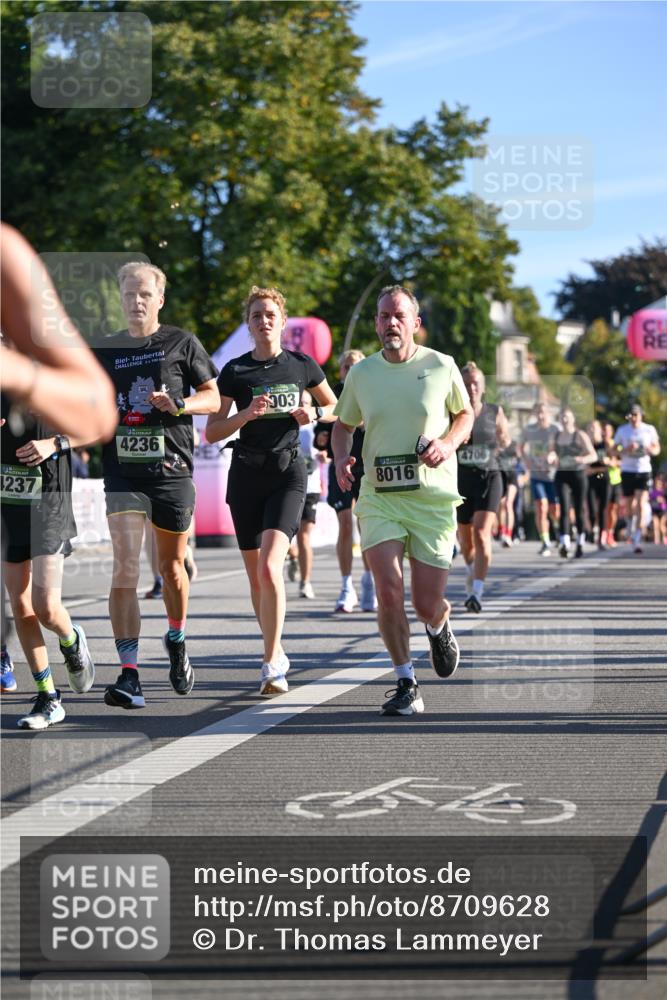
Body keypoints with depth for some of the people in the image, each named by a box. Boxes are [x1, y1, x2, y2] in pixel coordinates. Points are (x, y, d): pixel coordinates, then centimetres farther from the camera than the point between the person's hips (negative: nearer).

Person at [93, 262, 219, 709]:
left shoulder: (181, 343, 4)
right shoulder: (106, 350, 11)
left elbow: (213, 398, 6)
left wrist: (179, 405, -12)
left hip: (172, 469, -1)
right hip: (123, 473, 1)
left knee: (172, 567, 12)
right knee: (125, 569, -14)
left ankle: (177, 644, 40)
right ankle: (129, 676, -18)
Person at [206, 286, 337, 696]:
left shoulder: (302, 366, 4)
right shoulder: (235, 371, 4)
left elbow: (335, 407, 19)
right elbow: (212, 433, 3)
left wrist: (313, 413, -3)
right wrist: (246, 414, -14)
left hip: (288, 473, -2)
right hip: (246, 474, 2)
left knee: (269, 567, -20)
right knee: (256, 578, 7)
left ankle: (271, 664, -17)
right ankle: (278, 653, 27)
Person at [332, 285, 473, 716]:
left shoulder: (441, 366, -1)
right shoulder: (361, 374, 5)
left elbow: (465, 414, 13)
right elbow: (343, 425, 20)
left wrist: (449, 443, -7)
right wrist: (342, 458, 0)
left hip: (433, 498, -1)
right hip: (379, 497, 1)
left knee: (427, 603, 0)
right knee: (389, 590, -16)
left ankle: (439, 627, 39)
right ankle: (406, 685, -2)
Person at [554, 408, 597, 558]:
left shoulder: (581, 435, 5)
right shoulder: (557, 436, 12)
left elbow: (594, 455, 3)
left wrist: (584, 459, -19)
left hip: (578, 474, -1)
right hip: (562, 474, 1)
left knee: (579, 509, 4)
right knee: (564, 508, -14)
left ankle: (580, 544, 18)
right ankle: (564, 544, -24)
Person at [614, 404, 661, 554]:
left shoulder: (649, 429, 1)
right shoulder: (622, 430, 1)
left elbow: (657, 449, 11)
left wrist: (651, 450, -13)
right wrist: (626, 450, -17)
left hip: (644, 470, -1)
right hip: (627, 470, 1)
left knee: (640, 505, -14)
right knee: (630, 506, 10)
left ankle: (637, 540, -15)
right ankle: (631, 528, 41)